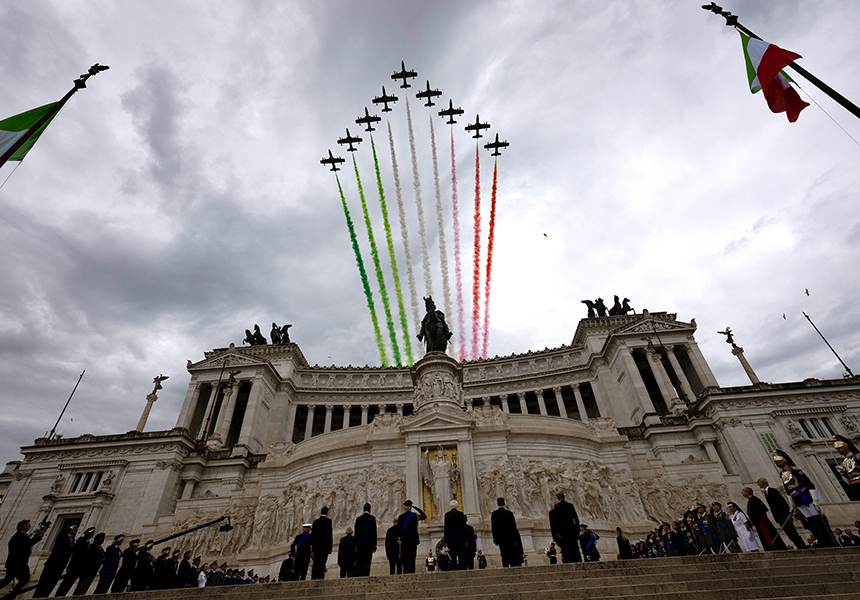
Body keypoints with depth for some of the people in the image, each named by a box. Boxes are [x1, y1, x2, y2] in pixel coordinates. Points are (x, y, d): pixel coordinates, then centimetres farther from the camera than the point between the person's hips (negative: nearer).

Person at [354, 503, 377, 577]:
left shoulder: (358, 518, 7)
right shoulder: (372, 518, -4)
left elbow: (356, 533, 9)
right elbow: (374, 532, -4)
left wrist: (356, 545, 15)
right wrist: (375, 544, 4)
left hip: (360, 544, 3)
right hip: (369, 543, -3)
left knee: (359, 562, 8)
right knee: (367, 562, -1)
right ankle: (365, 576, -7)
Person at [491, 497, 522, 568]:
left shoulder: (494, 514, -3)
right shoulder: (509, 513, -1)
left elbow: (493, 528, -2)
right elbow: (514, 527, 1)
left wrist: (495, 539, 4)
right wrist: (515, 540, 6)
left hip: (501, 538, -1)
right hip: (510, 537, 1)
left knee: (504, 556, 4)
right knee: (512, 555, 9)